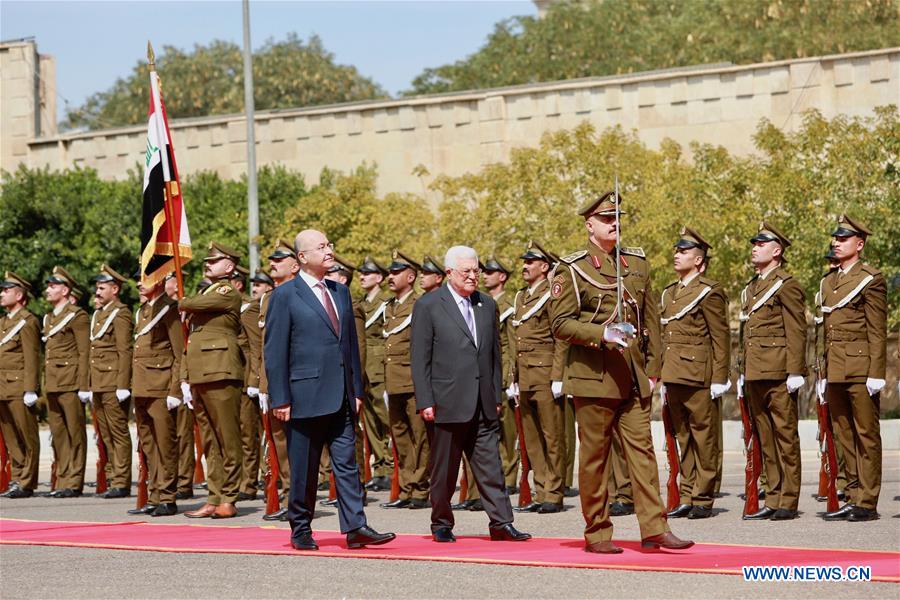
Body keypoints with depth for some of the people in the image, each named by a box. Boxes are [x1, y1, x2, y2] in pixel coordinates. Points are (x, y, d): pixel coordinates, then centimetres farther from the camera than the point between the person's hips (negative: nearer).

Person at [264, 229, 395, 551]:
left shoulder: (341, 292, 14)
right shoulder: (285, 296, -5)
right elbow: (275, 352, -7)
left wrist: (356, 389, 12)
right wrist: (280, 399, -11)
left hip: (341, 397, 5)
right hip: (305, 396, -5)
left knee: (347, 463, 1)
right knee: (303, 468, 3)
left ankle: (355, 528, -1)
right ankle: (301, 530, 13)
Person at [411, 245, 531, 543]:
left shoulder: (487, 305, 13)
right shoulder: (428, 306, -3)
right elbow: (420, 359, -5)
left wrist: (496, 396, 11)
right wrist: (425, 402, -10)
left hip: (482, 406, 4)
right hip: (446, 404, -4)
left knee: (491, 467, 2)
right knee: (444, 470, 5)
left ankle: (501, 524, 3)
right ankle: (441, 524, 17)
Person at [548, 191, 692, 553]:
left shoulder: (637, 263, 15)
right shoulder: (574, 269, -1)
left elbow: (651, 320, 16)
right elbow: (560, 323, -7)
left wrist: (653, 370, 10)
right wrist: (601, 333, -20)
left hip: (634, 377, 5)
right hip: (594, 375, -5)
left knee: (642, 450, 0)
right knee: (594, 455, 1)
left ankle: (654, 528, 0)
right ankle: (597, 533, 9)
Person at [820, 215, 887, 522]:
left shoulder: (871, 279, -5)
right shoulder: (828, 281, 16)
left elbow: (878, 331, -9)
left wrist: (876, 374, -14)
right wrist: (824, 373, 17)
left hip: (861, 369, -7)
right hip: (835, 370, 7)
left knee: (866, 434, -2)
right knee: (845, 436, 9)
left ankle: (867, 503, 0)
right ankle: (853, 498, 14)